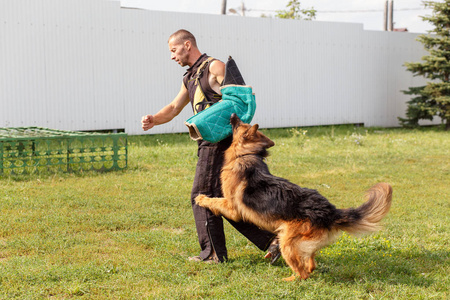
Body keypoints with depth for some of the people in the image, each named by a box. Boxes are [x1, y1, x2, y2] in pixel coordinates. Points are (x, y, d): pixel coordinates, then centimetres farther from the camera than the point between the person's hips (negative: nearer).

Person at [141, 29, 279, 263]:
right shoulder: (189, 78, 22)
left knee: (203, 195, -4)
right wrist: (153, 120, 7)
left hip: (219, 141, -9)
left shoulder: (214, 67, -7)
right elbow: (174, 108, 25)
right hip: (209, 143, 9)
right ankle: (269, 239, 9)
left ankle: (213, 253, 4)